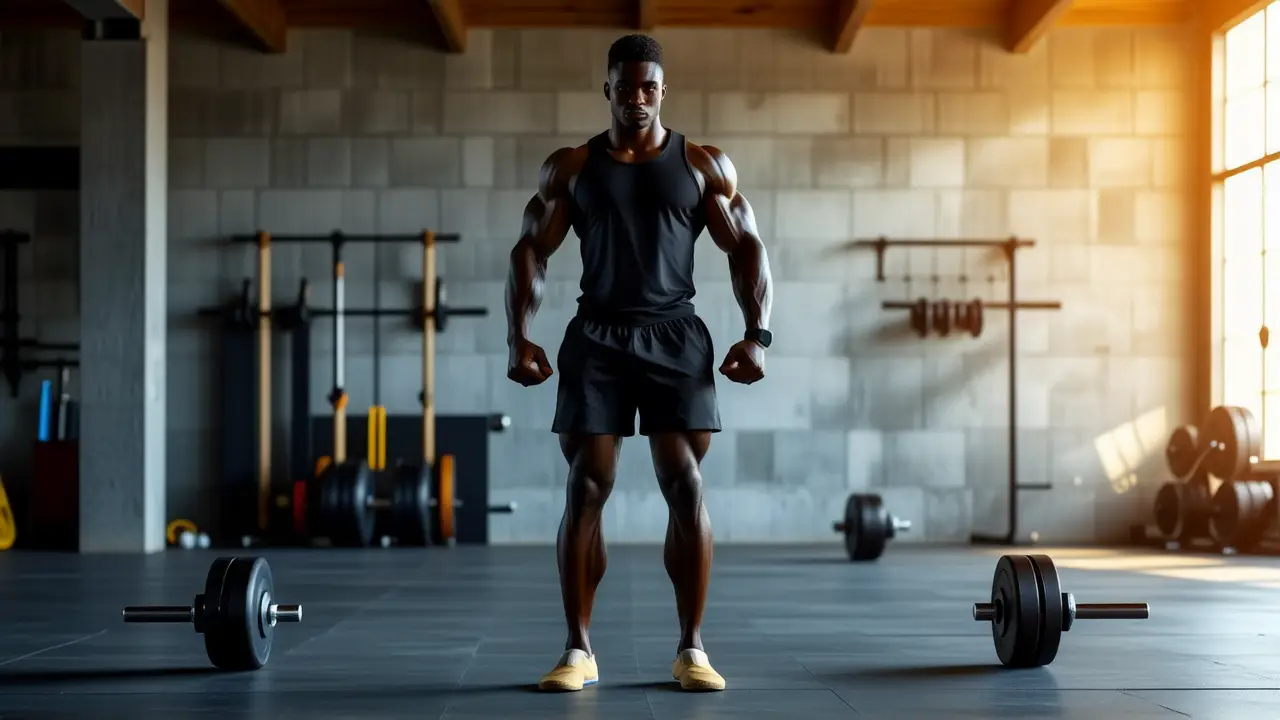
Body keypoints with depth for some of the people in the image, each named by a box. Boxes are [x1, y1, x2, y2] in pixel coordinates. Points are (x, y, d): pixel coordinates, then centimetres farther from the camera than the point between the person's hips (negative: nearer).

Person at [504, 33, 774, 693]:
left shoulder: (704, 164, 7)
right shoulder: (569, 167, 8)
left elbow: (747, 248, 5)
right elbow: (530, 251, 7)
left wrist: (756, 334, -7)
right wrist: (519, 338, -4)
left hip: (675, 335, 0)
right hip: (596, 336, 0)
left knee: (686, 486, -8)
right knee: (585, 489, -5)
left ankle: (692, 648, 1)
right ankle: (578, 650, 3)